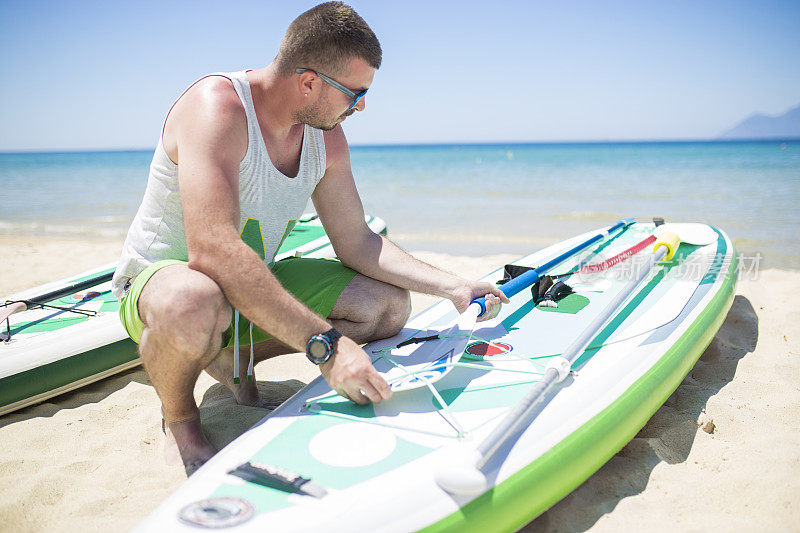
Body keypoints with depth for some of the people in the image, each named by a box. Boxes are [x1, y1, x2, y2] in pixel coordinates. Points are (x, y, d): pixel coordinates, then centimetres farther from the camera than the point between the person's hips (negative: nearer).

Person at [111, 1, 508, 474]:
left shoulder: (327, 137, -3)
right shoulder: (217, 105, -27)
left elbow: (356, 242, 2)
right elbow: (211, 249, -40)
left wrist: (452, 287, -8)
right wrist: (325, 343, -43)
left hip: (255, 287, 7)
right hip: (160, 277, -6)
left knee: (390, 306, -5)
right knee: (194, 305, -44)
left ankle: (233, 356, 8)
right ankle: (179, 415, -7)